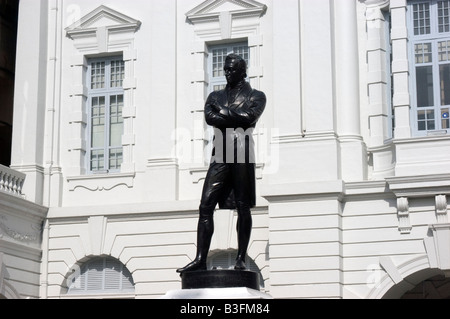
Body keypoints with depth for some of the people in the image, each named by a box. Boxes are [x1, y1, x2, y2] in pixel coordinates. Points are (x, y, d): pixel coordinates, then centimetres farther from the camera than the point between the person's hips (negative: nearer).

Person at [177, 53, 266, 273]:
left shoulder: (255, 96, 11)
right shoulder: (216, 96, 22)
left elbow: (249, 117, -9)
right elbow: (209, 117, 2)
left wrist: (223, 112, -1)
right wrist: (235, 118, -8)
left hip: (242, 155, -3)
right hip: (220, 155, 4)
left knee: (243, 208, -4)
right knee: (206, 205, -6)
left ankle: (241, 259, 2)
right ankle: (200, 259, -8)